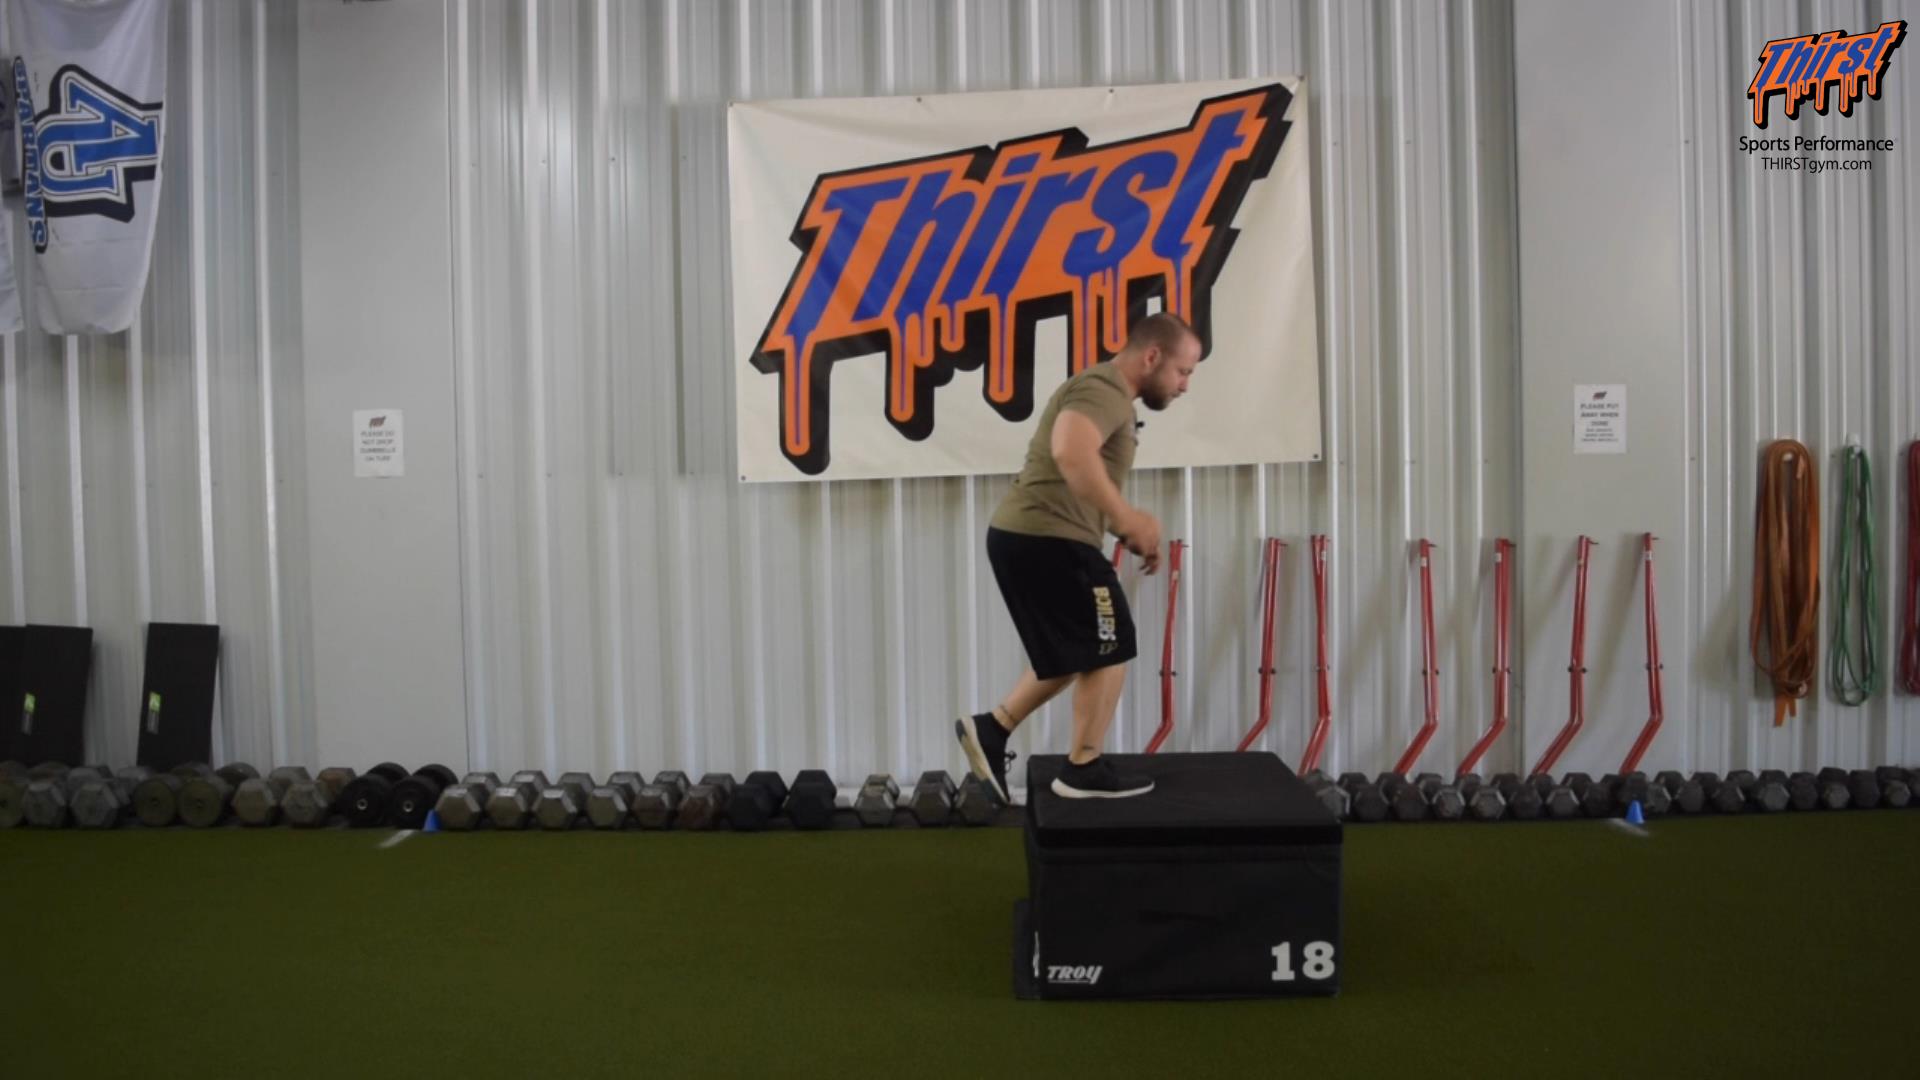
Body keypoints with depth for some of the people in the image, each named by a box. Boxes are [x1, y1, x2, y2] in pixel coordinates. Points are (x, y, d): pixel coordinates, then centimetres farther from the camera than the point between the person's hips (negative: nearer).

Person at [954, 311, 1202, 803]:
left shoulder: (1105, 392, 22)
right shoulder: (1107, 389, -13)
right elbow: (1071, 452, -34)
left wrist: (1128, 531, 18)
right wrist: (1127, 518, -29)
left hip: (1026, 536, 10)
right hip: (1047, 540, -10)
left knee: (1078, 655, 20)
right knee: (1108, 651, 2)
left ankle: (990, 730, 18)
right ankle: (1084, 771, 12)